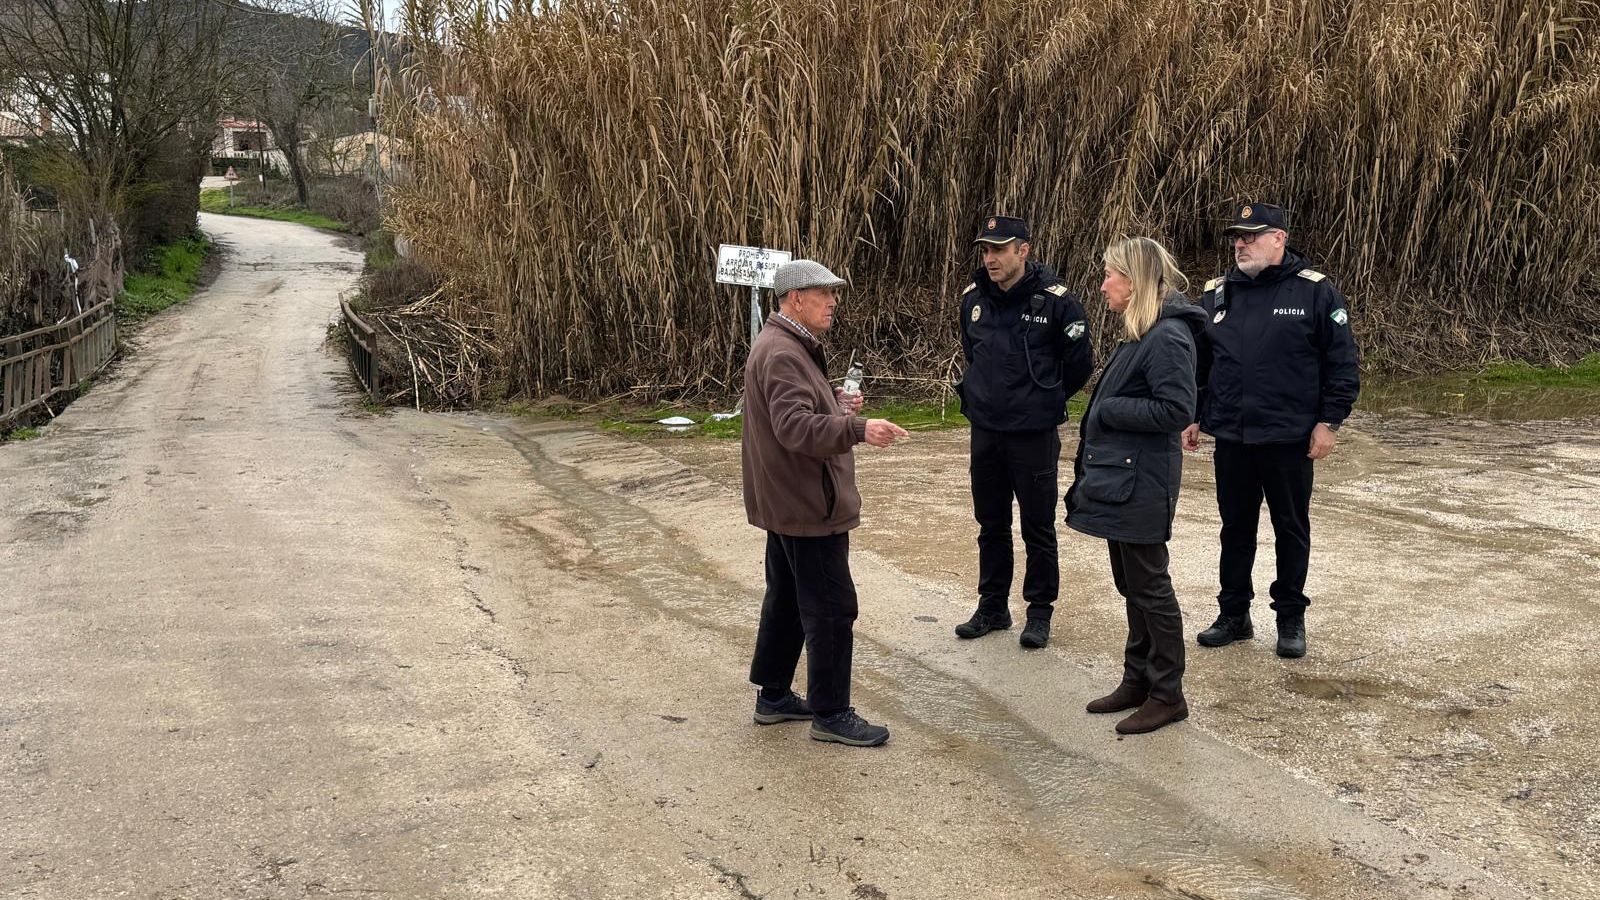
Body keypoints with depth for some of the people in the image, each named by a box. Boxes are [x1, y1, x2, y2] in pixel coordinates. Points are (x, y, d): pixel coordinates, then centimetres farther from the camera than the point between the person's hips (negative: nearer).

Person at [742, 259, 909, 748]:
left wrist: (836, 401, 7)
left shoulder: (791, 347, 15)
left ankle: (773, 696, 30)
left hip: (788, 503, 11)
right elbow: (795, 427, -32)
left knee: (787, 599, 19)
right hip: (808, 506, -11)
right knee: (831, 609, -4)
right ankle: (830, 713, 5)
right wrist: (858, 428, -42)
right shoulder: (782, 354, -20)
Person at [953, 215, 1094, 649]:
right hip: (985, 431, 5)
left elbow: (1079, 363, -3)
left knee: (1038, 528, 5)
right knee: (991, 524, 14)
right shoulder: (973, 298, 3)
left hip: (1034, 435, -5)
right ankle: (992, 606, 27)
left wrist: (1045, 401, 6)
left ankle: (1040, 611, 17)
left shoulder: (1055, 300, -13)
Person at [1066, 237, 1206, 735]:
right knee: (1132, 585, 17)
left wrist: (1106, 410, -18)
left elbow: (1177, 409, -24)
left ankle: (1167, 695, 12)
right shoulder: (1139, 332, 12)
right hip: (1119, 478, 10)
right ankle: (1137, 681, 29)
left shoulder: (1168, 336, -18)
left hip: (1139, 484, -10)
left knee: (1149, 586, 0)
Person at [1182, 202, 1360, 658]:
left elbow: (1343, 363, -6)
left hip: (1289, 440, -4)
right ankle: (1234, 615, 24)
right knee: (1235, 529, 12)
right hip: (1230, 438, 4)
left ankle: (1291, 620, 21)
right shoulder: (1218, 293, 7)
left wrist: (1328, 422, -9)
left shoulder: (1315, 292, -6)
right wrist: (1192, 416, 10)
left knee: (1291, 531, 9)